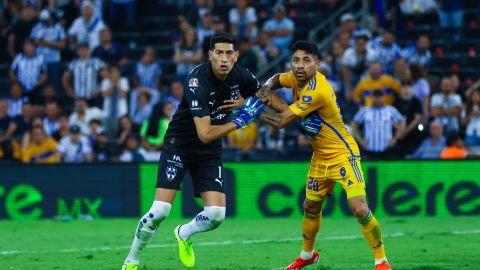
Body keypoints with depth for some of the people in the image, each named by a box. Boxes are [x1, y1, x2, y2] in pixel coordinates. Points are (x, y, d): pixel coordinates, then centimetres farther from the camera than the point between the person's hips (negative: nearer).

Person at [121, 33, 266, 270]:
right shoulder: (197, 81, -27)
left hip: (209, 153, 5)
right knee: (160, 211, -15)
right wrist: (240, 120, -24)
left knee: (216, 215, -8)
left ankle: (184, 234, 26)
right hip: (179, 145, -5)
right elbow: (205, 134, -31)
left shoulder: (241, 76, -9)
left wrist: (243, 103, -6)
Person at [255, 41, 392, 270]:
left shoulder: (316, 92, -30)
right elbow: (275, 79, 18)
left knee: (359, 209, -20)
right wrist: (266, 90, -5)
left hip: (342, 154, -9)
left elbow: (282, 121, -27)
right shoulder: (299, 78, -5)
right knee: (310, 207, 20)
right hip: (320, 157, 9)